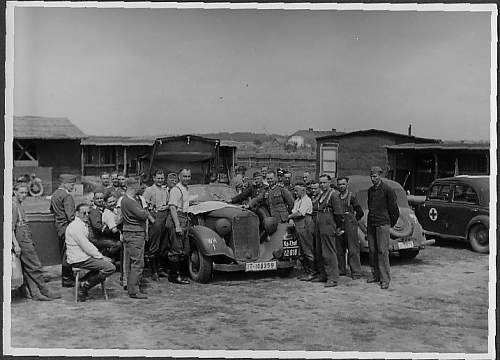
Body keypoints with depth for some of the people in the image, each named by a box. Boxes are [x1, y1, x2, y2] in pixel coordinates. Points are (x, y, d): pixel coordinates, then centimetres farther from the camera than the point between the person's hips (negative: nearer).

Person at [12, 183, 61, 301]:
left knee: (28, 269, 9)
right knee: (35, 267, -4)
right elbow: (11, 227, -18)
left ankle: (35, 293, 10)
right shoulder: (13, 205, -13)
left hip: (26, 239, 10)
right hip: (22, 240, -10)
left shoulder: (19, 205, 17)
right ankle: (45, 292, 3)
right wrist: (16, 244, -23)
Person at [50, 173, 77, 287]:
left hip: (58, 225, 10)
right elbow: (70, 216, -23)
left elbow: (52, 210, 24)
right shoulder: (67, 196, -17)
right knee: (67, 253, -4)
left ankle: (69, 275, 26)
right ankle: (66, 279, 1)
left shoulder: (55, 194, 12)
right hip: (66, 226, -10)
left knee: (63, 252, 16)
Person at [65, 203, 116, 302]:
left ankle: (84, 282, 11)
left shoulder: (83, 225, 17)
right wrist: (100, 257, -12)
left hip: (83, 256, 10)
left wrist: (100, 256, 7)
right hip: (79, 260, -10)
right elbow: (86, 247, -20)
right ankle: (85, 285, -5)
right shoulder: (75, 226, -16)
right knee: (110, 268, -16)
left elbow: (88, 244, 19)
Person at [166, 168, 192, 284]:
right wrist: (177, 226, -25)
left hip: (184, 219, 10)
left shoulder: (186, 189, 17)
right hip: (176, 219, -10)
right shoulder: (176, 190, -13)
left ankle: (182, 274, 21)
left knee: (185, 250, 12)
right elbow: (172, 208, -20)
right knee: (176, 249, -7)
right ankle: (174, 276, -1)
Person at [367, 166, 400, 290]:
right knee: (372, 251, 8)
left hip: (383, 224, -7)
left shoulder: (387, 190, -7)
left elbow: (393, 208, -3)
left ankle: (385, 279, -6)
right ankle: (375, 275, 18)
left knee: (382, 251, -9)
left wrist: (392, 223, 6)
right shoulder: (370, 190, 14)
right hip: (371, 224, 7)